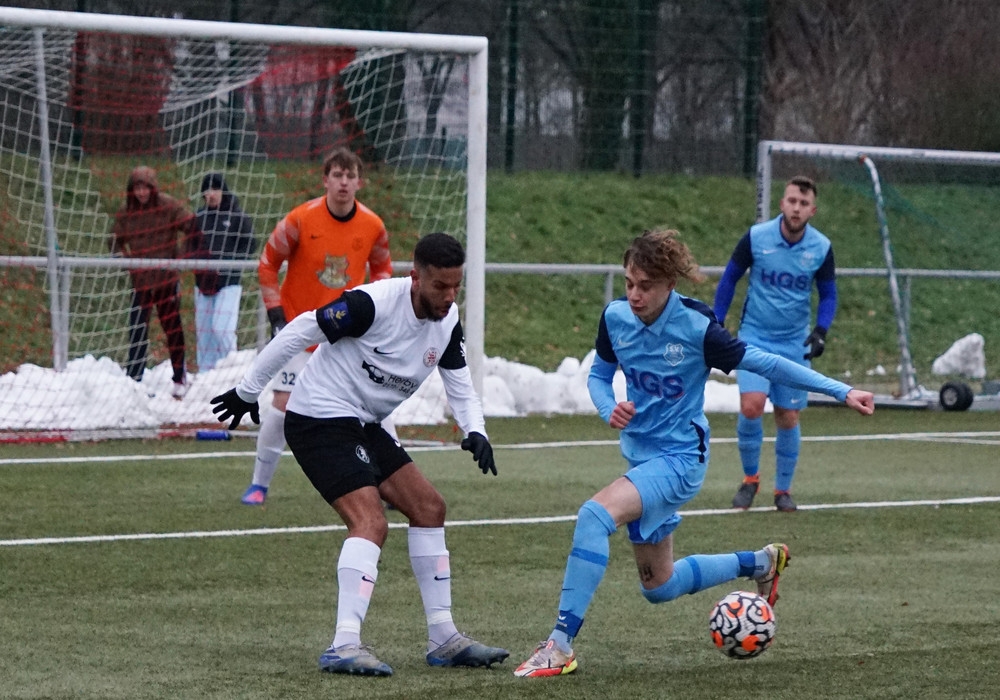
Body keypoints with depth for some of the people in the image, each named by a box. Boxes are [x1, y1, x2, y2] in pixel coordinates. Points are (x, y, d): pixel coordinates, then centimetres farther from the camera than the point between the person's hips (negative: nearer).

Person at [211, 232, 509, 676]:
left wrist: (474, 431, -12)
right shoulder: (372, 304, -24)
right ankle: (344, 647, -29)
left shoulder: (447, 322, 1)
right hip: (319, 420, -9)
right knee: (370, 521, -23)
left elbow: (460, 387, 10)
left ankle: (443, 639, 13)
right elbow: (299, 332, -18)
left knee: (428, 507, 7)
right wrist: (248, 391, -10)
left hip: (362, 425, 9)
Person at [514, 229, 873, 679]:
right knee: (659, 587, 18)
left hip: (679, 458, -7)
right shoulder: (615, 317, -6)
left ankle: (560, 645, -29)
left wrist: (841, 391, -15)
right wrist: (609, 409, -13)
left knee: (595, 515, -32)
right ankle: (759, 563, 44)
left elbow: (764, 364, -13)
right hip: (639, 454, 7)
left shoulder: (696, 328, -20)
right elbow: (598, 374, 10)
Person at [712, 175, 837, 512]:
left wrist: (820, 330, -11)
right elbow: (729, 279, 2)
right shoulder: (756, 238, -12)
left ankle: (783, 489, 21)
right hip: (755, 336, -2)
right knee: (751, 405, -18)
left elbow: (828, 294, 6)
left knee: (788, 417, 3)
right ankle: (750, 478, 4)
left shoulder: (821, 248, -7)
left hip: (795, 344, 2)